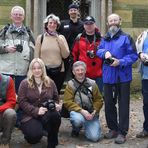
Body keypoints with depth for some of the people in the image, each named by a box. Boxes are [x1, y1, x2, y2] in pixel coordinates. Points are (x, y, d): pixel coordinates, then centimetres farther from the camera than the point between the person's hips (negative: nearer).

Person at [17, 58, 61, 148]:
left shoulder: (50, 83, 9)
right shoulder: (25, 83, 0)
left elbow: (56, 98, 16)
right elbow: (22, 102, -7)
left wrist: (56, 105, -9)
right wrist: (36, 110, -19)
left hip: (47, 114, 2)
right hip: (30, 115, -2)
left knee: (56, 115, -35)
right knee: (36, 135, -32)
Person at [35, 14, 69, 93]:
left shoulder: (61, 38, 5)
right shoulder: (40, 38, 3)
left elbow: (65, 55, -1)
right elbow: (36, 56, 6)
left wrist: (60, 42, -11)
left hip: (58, 71, 1)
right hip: (44, 71, -1)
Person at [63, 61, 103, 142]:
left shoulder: (92, 83, 5)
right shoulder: (70, 85, -1)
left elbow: (98, 100, 6)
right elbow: (68, 102, -9)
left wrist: (94, 111, -12)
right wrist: (81, 111, -20)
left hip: (91, 114, 2)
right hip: (77, 111, -2)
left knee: (94, 137, -16)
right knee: (78, 119, -38)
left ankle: (87, 126, 20)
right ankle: (76, 129, 1)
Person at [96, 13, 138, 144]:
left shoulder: (126, 38, -4)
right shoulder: (105, 39, 15)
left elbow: (133, 55, -8)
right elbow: (98, 51, 13)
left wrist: (120, 62, -22)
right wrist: (104, 52, -9)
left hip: (123, 76, -5)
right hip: (108, 76, 5)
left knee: (123, 104, -1)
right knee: (109, 103, 11)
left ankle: (122, 132, 6)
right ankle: (113, 128, 26)